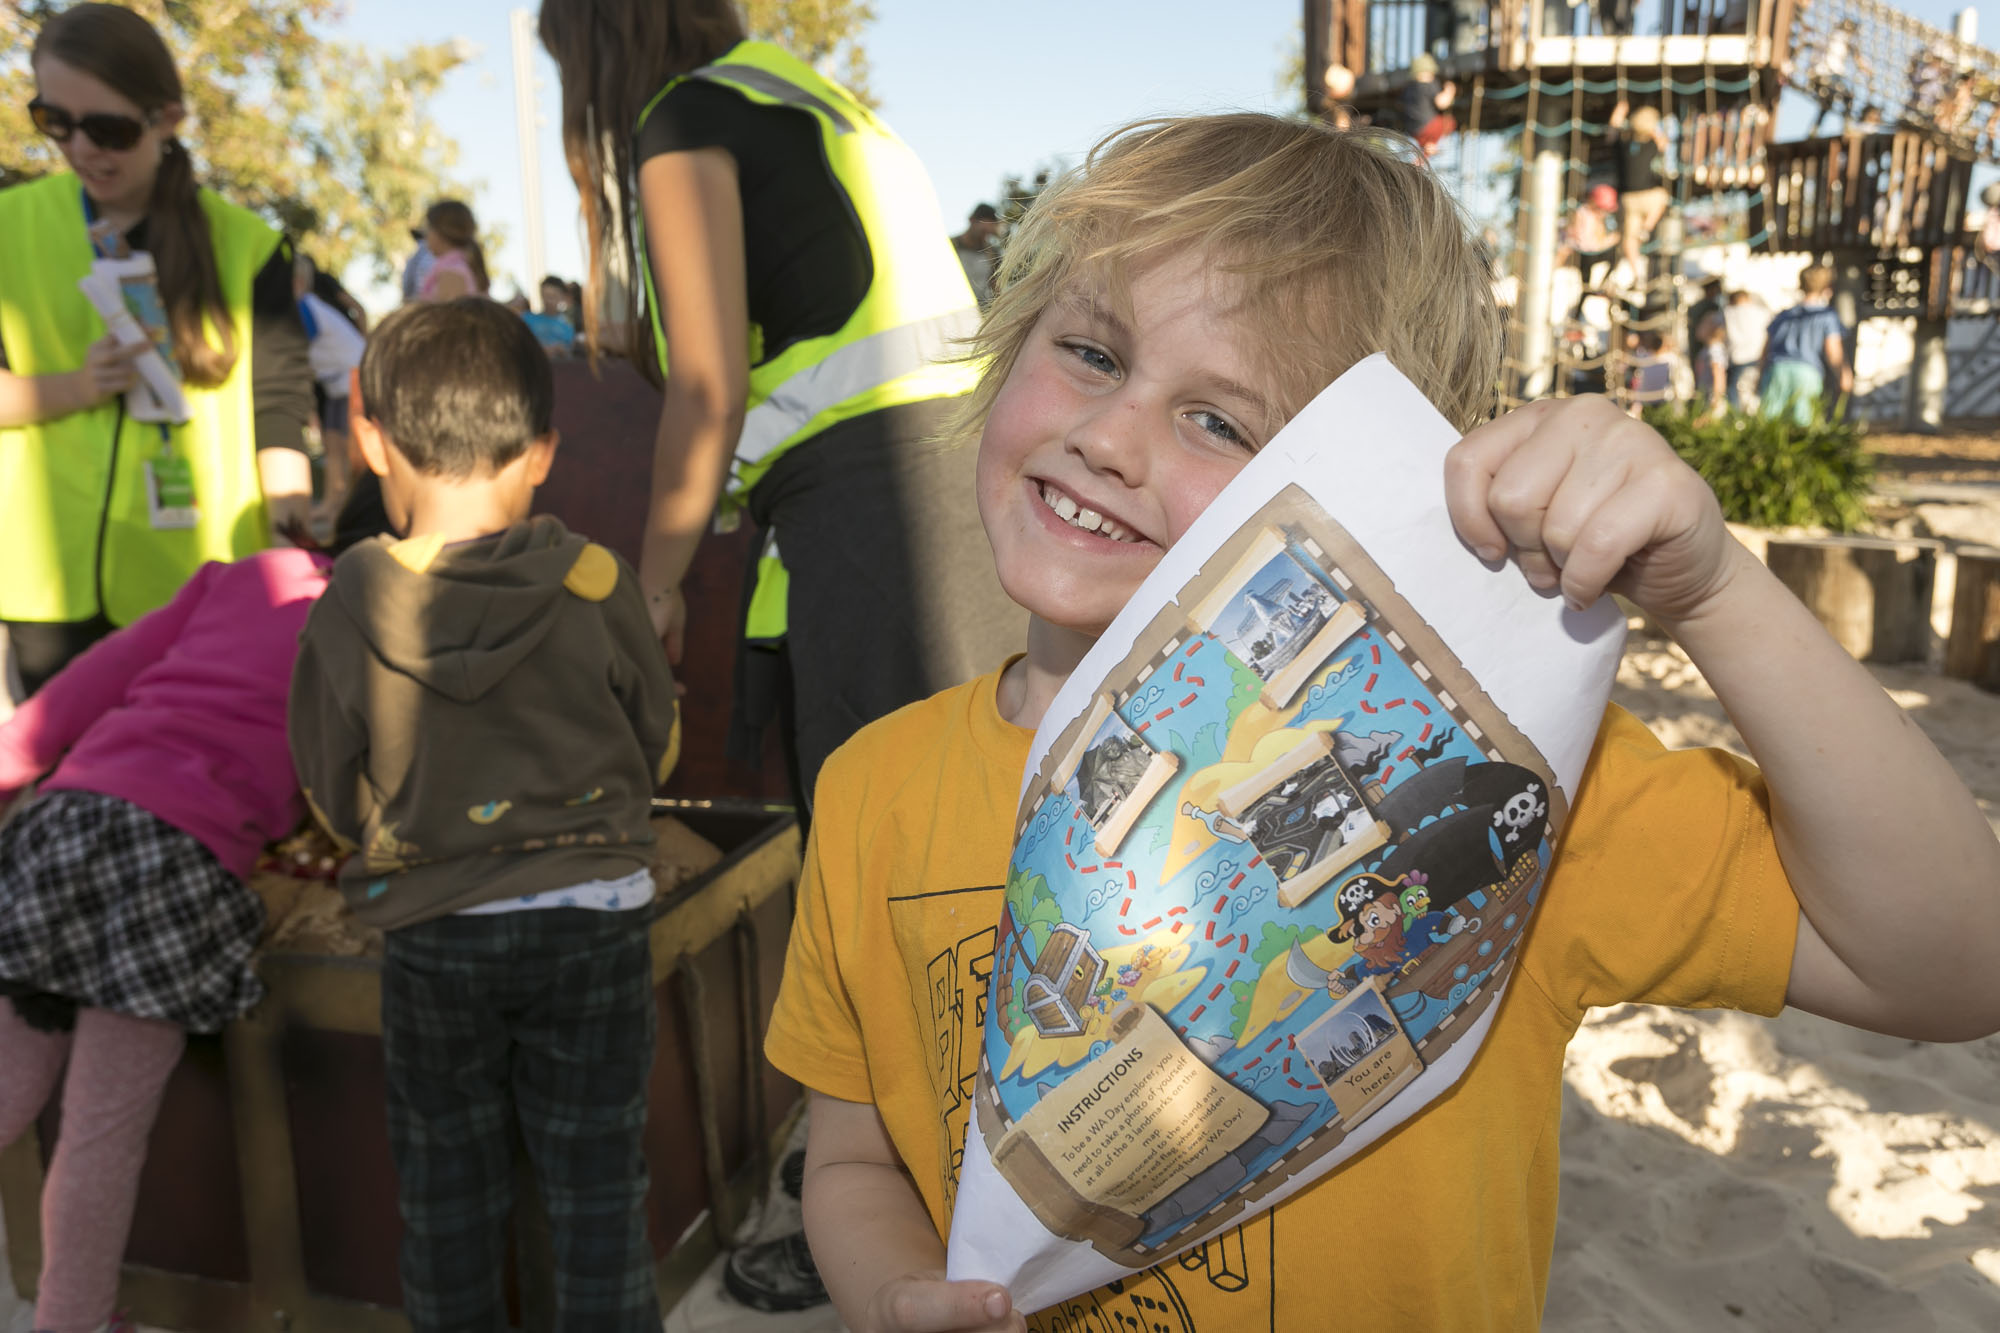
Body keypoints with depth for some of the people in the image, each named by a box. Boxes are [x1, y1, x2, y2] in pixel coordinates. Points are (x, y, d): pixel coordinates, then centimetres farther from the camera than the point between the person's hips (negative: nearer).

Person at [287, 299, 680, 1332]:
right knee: (595, 1177, 13)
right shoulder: (595, 589, -12)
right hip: (594, 917, 0)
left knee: (445, 1179, 19)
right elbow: (657, 747, 1)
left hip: (432, 935, 1)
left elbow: (334, 798, -1)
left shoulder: (349, 612, -11)